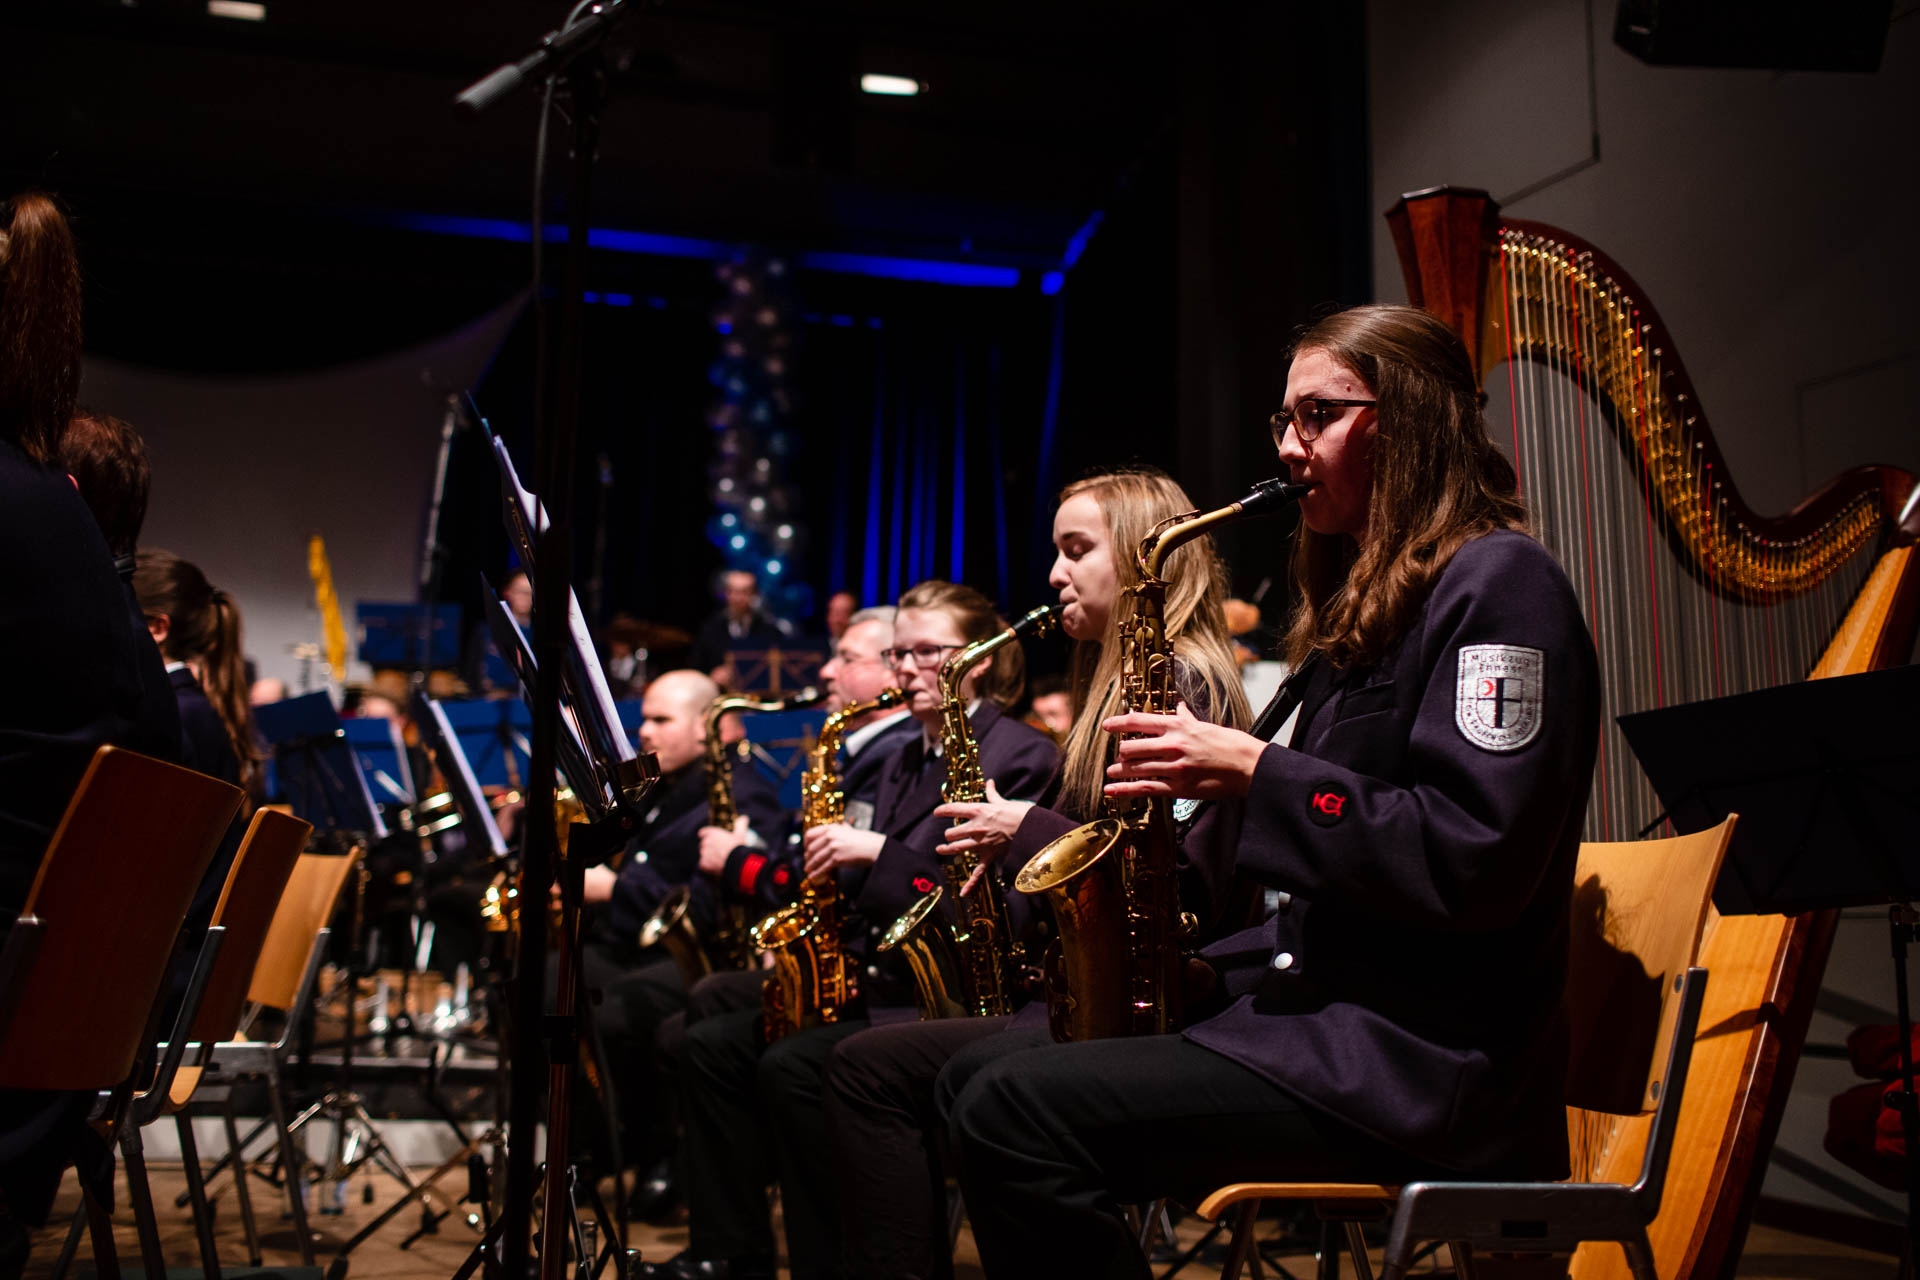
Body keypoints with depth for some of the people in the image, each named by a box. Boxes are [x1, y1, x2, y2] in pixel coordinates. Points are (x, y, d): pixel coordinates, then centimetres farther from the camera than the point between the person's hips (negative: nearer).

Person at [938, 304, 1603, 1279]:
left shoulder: (1498, 583, -9)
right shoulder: (1364, 600, 20)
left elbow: (1476, 861, -21)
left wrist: (1253, 772, -17)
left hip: (1430, 1055, -10)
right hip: (1322, 997, 10)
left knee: (1016, 1112, -23)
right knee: (977, 1075, 4)